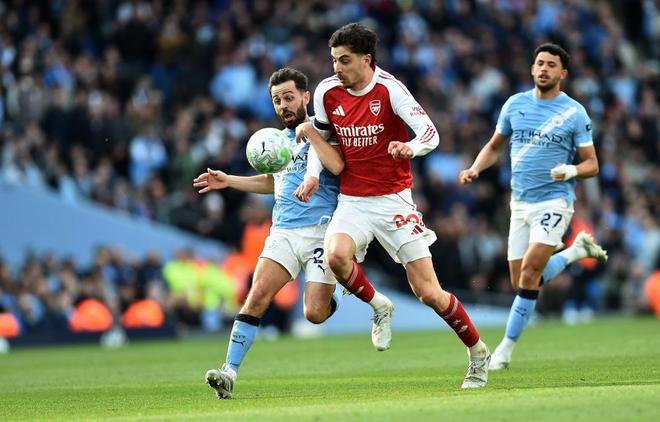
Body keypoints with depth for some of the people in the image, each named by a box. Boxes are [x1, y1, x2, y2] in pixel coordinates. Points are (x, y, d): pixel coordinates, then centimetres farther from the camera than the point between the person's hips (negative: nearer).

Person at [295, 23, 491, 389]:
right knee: (336, 255, -30)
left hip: (393, 199, -3)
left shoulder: (388, 89, -14)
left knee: (429, 293, -6)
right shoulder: (327, 92, -1)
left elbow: (430, 133, -23)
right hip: (351, 202, 3)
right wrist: (309, 132, -7)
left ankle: (477, 352, 18)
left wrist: (411, 147, -44)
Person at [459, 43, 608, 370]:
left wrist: (570, 171, -23)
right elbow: (494, 146, 18)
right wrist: (475, 169, -1)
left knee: (529, 275, -16)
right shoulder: (514, 104, 6)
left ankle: (506, 348, -4)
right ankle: (578, 249, 30)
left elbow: (591, 164, -2)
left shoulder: (574, 113, -5)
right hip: (520, 203, 5)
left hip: (554, 201, -5)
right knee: (520, 282, 6)